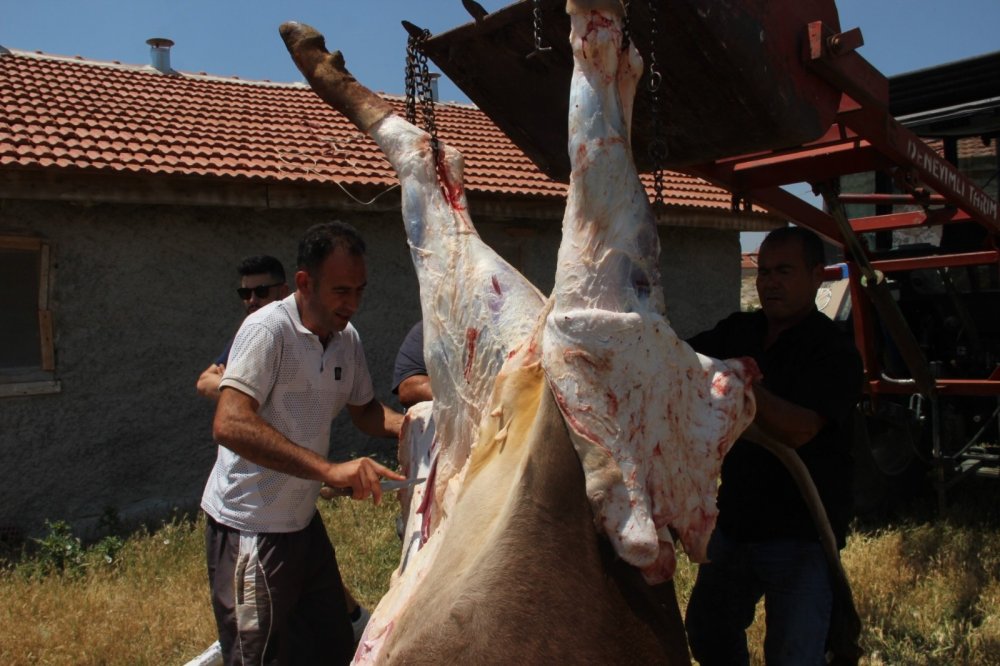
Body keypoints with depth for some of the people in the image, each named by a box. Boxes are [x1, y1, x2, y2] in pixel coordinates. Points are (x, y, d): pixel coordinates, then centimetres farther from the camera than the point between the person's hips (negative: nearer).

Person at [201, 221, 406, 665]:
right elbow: (229, 425, -32)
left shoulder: (347, 338, 4)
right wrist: (329, 470, -39)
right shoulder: (268, 330, -20)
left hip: (303, 522, 8)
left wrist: (405, 426, -5)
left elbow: (363, 409, 18)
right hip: (249, 528, -8)